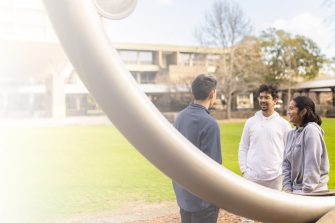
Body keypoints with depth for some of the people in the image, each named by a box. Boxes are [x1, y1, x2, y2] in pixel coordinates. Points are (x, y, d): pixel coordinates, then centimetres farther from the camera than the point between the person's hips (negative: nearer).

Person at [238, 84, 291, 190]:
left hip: (275, 178, -1)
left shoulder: (283, 124, 2)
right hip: (252, 177, 1)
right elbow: (243, 148, 8)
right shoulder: (250, 122, 6)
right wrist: (244, 170, -1)